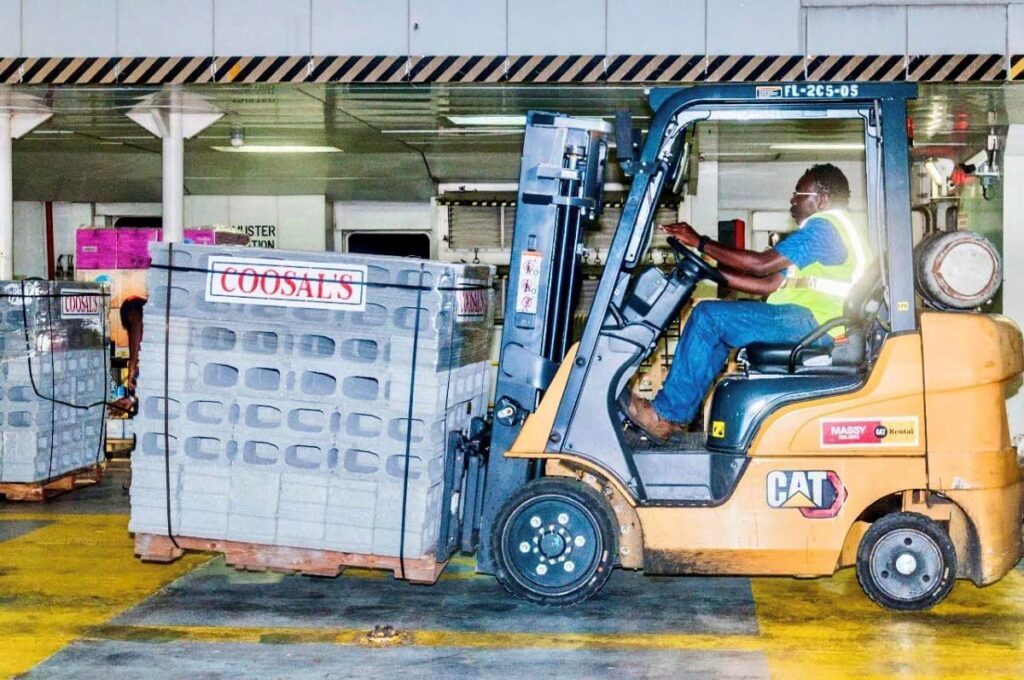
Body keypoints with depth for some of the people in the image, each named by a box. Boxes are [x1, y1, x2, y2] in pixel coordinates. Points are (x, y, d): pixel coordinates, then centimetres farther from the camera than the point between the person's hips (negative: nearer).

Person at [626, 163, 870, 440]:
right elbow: (772, 284, 18)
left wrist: (700, 242, -12)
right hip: (808, 322, 11)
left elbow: (761, 264, -18)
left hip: (809, 321, -11)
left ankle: (666, 414, -11)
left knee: (708, 316, -14)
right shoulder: (828, 227, 26)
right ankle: (678, 415, 6)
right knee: (718, 326, 12)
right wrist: (714, 272, 12)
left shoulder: (823, 227, -8)